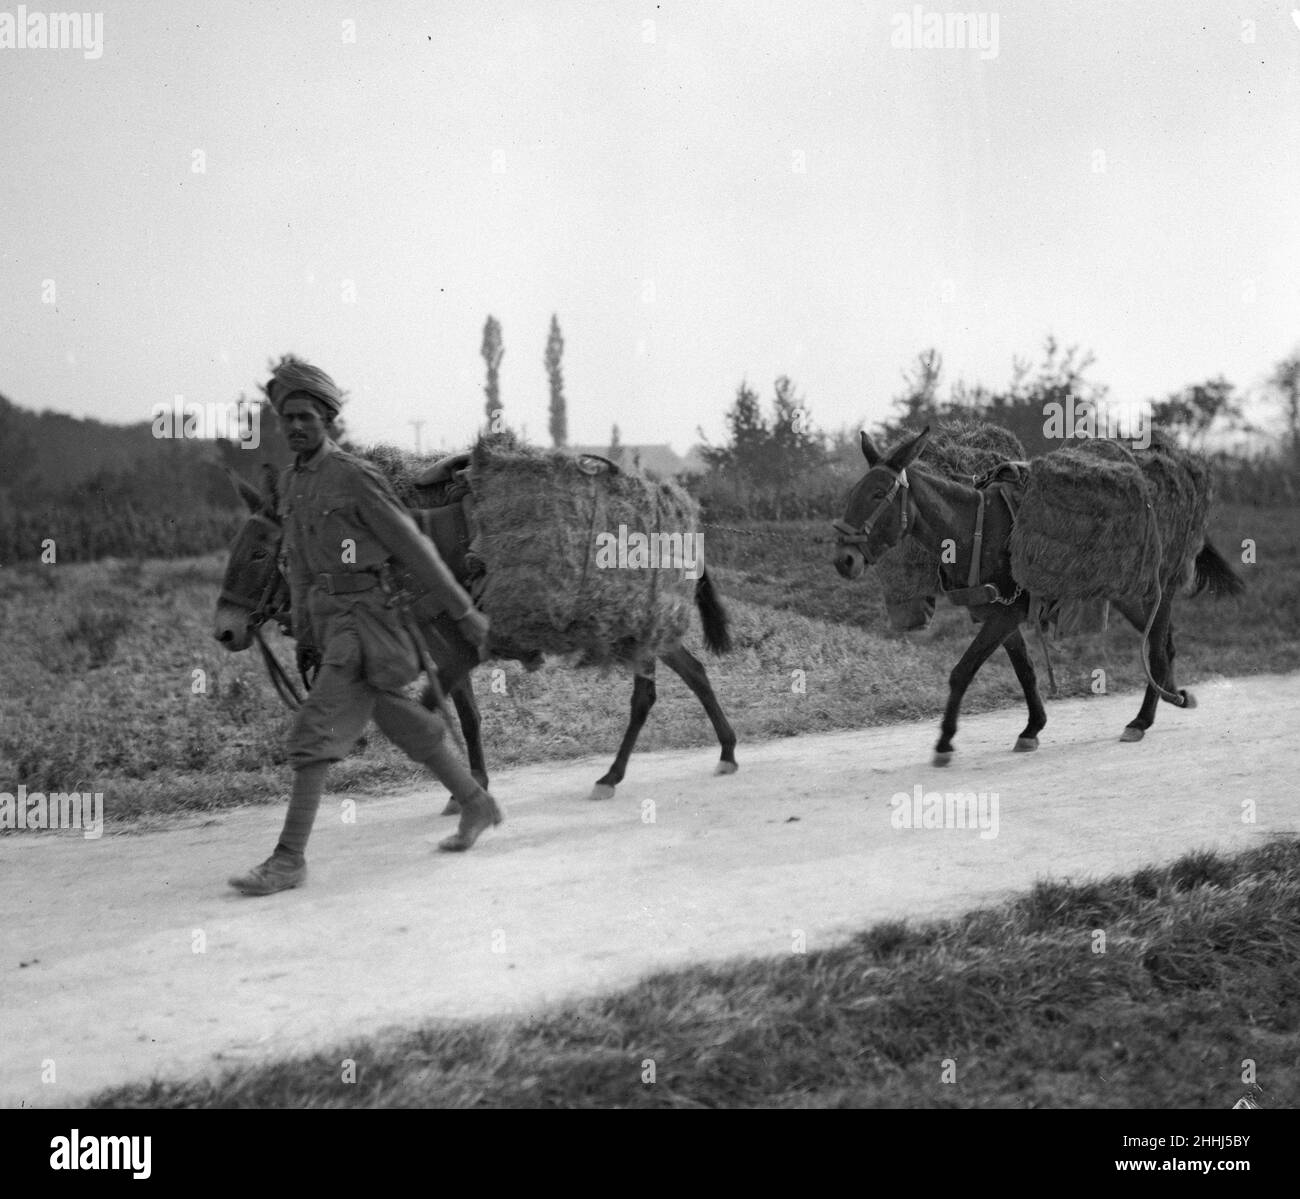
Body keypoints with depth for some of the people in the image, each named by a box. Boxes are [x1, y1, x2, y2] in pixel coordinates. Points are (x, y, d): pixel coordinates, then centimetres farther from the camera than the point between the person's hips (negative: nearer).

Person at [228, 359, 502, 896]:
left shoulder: (355, 476, -12)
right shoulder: (291, 483, 13)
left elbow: (414, 547, -10)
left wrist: (464, 613, -7)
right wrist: (304, 640, 18)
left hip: (367, 622, -8)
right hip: (330, 622, 8)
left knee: (315, 729, -15)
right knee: (408, 727, 18)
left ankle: (289, 859, -12)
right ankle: (477, 806, 34)